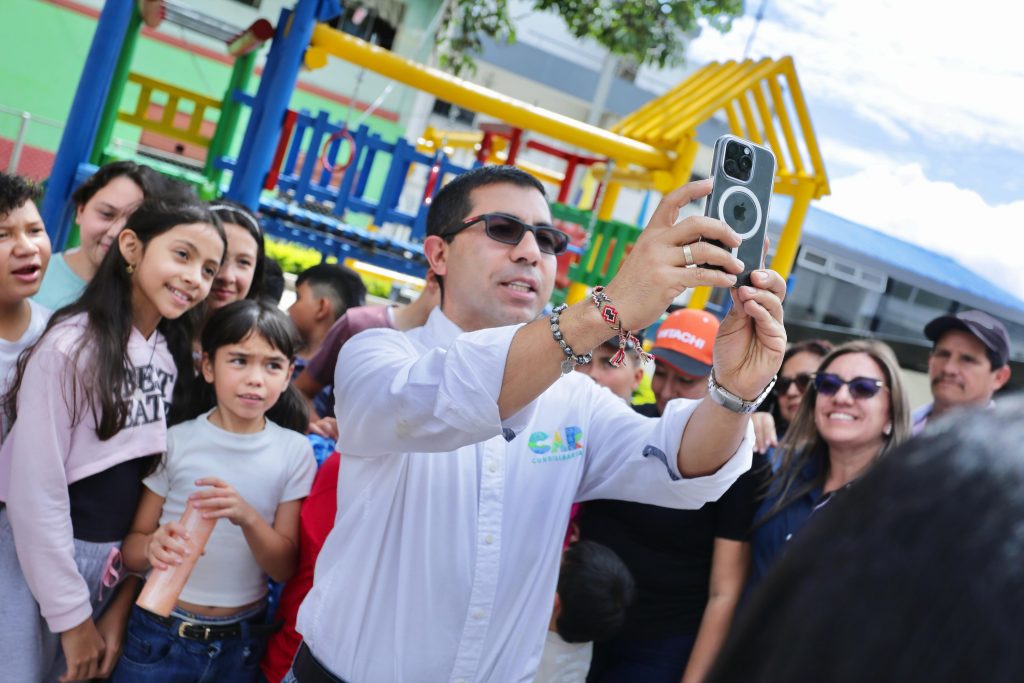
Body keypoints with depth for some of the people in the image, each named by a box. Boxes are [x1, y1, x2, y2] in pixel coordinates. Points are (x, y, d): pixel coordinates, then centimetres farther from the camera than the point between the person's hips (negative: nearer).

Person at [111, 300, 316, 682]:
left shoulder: (294, 451, -6)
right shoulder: (176, 440, -7)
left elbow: (284, 568, -7)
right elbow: (131, 550, -2)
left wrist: (247, 517, -25)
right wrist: (153, 546, -25)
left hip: (242, 644, 0)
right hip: (158, 634, 0)